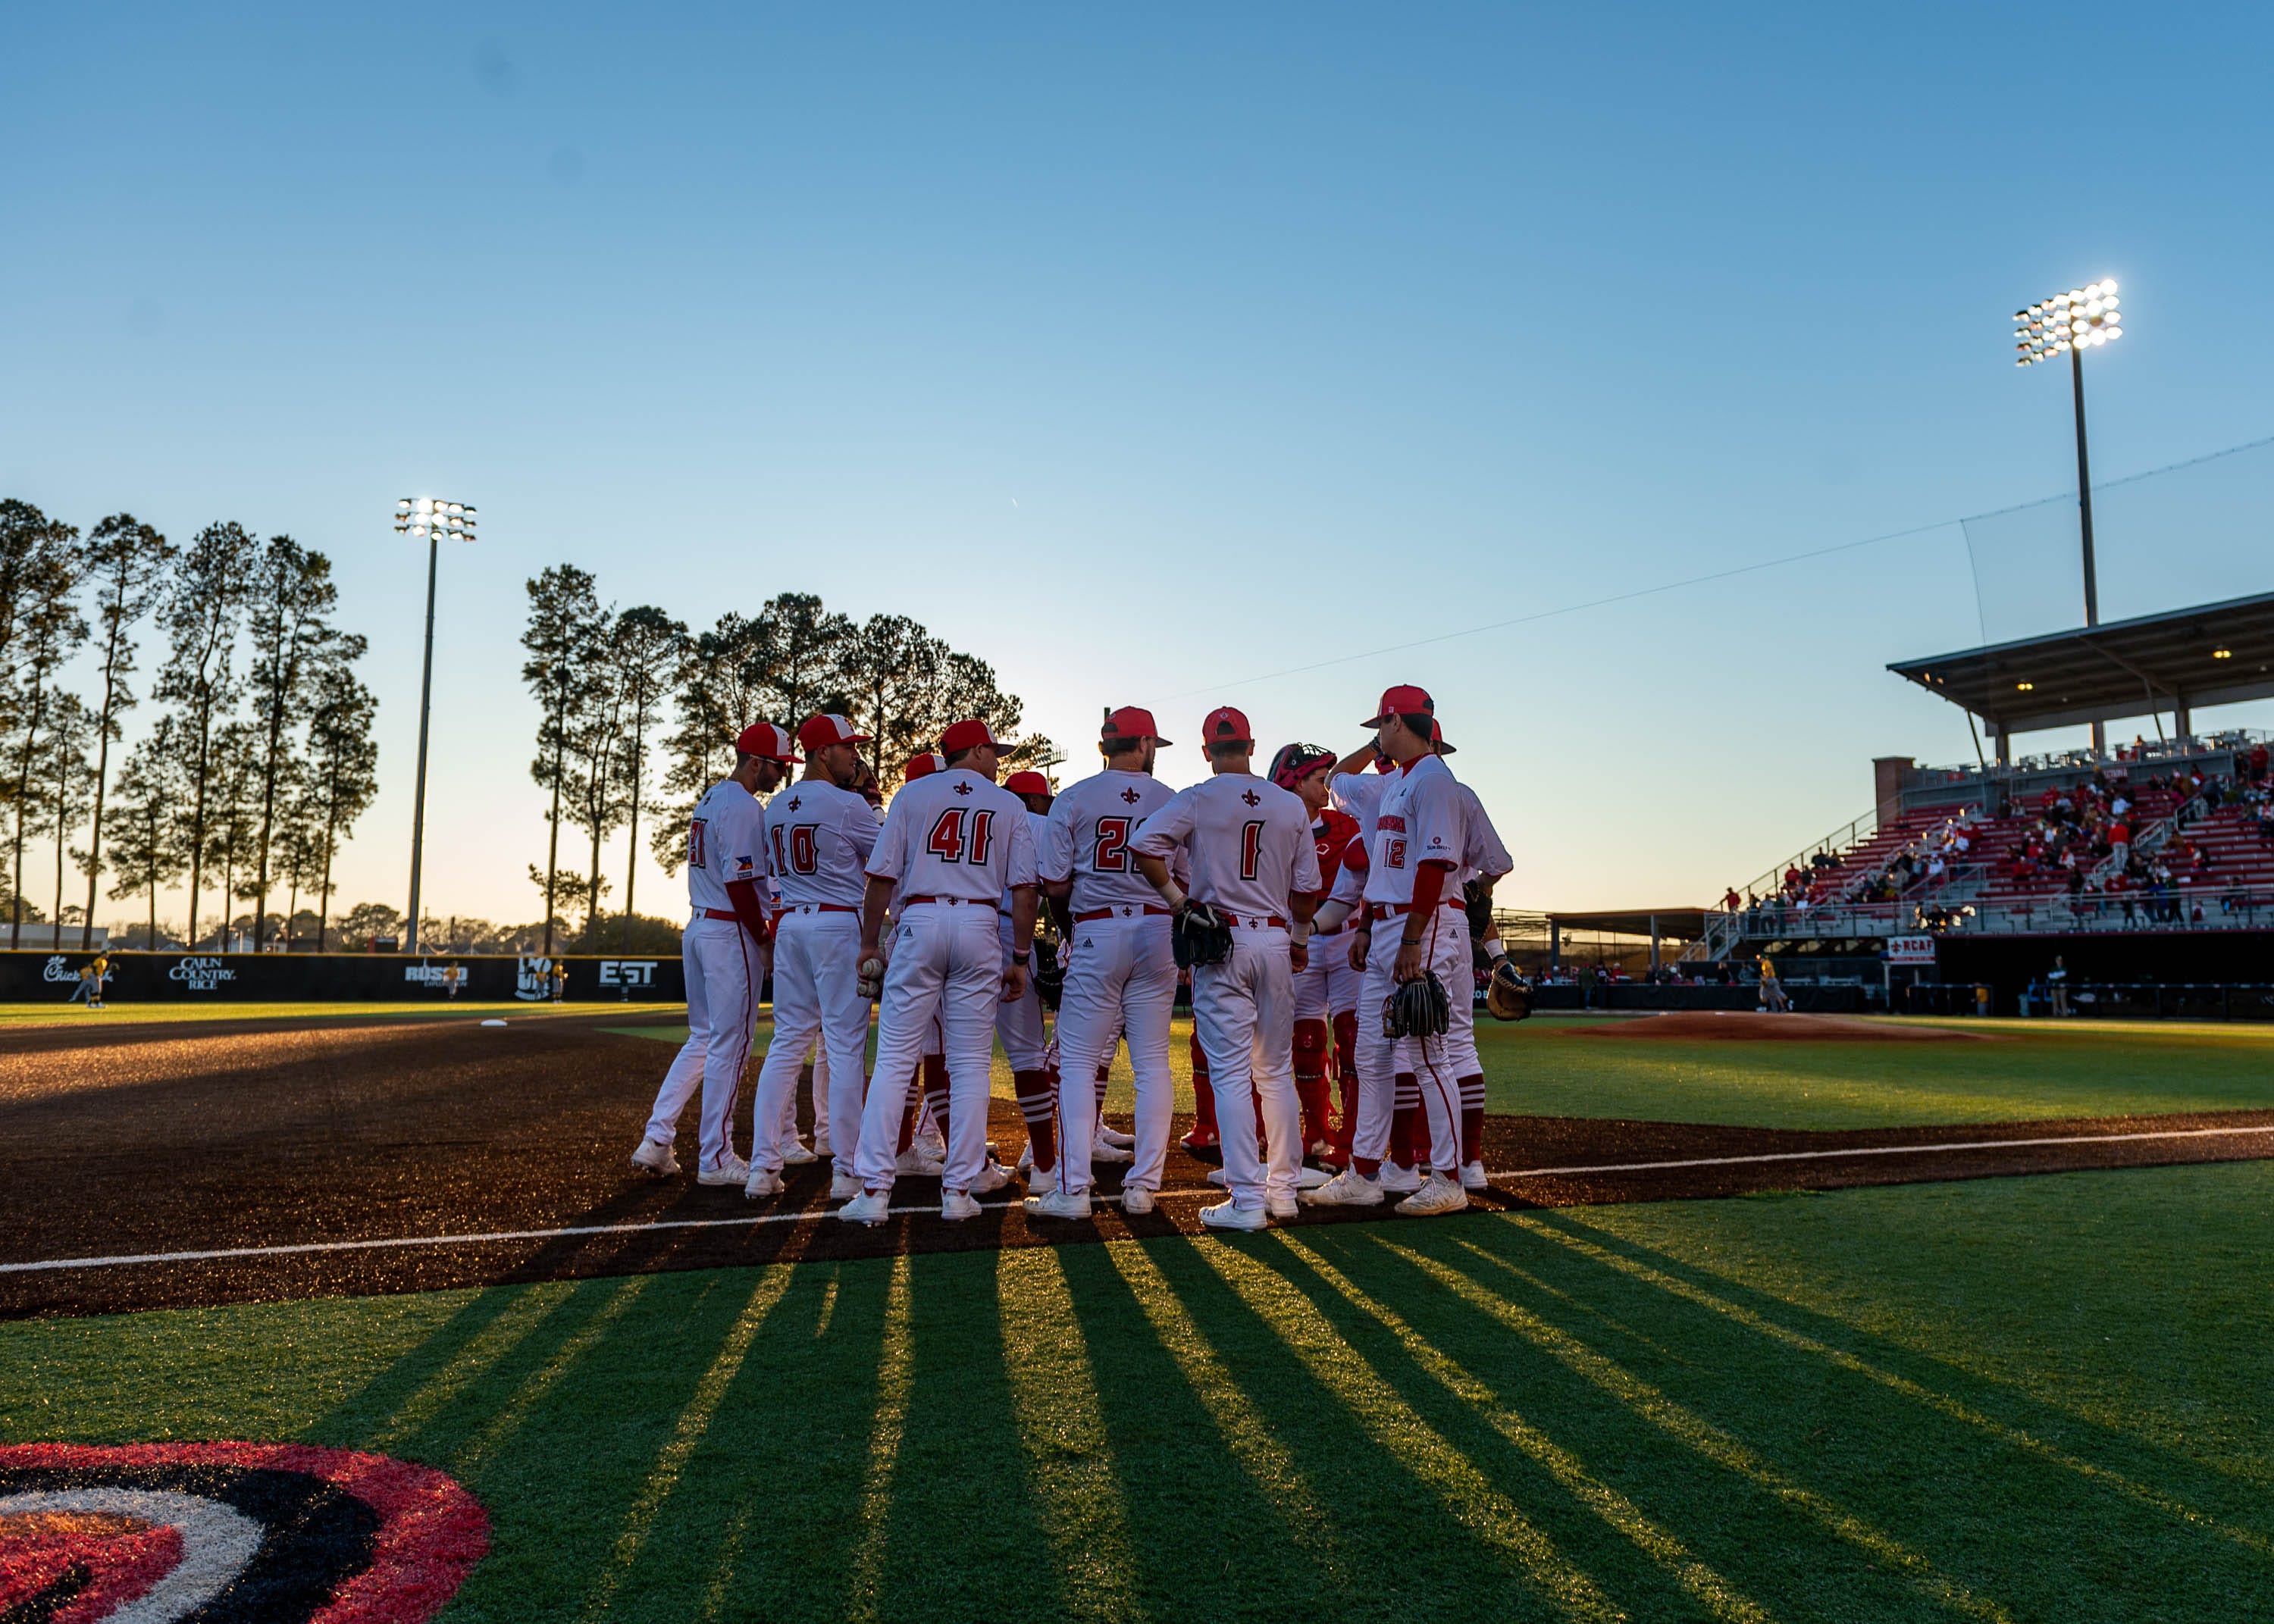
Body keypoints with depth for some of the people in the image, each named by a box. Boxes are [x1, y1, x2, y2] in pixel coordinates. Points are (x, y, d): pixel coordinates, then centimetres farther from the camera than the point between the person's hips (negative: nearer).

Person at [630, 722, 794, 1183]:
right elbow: (740, 883, -20)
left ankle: (656, 1140, 14)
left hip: (697, 928, 10)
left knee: (702, 1038, 18)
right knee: (730, 1043, -1)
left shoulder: (709, 799, 16)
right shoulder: (743, 807, -15)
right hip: (732, 933, -9)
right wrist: (767, 942, -13)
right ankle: (715, 1159, 5)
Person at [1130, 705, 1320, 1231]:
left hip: (1220, 941, -4)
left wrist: (1177, 901, -9)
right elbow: (1306, 887, 9)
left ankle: (1247, 1200, -3)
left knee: (1231, 1072, -2)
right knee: (1276, 1071, 14)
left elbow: (1143, 844, -20)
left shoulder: (1197, 800, -5)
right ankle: (1282, 1189, 20)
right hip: (1276, 941, 4)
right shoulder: (1291, 805, 6)